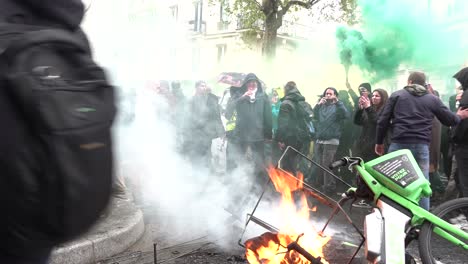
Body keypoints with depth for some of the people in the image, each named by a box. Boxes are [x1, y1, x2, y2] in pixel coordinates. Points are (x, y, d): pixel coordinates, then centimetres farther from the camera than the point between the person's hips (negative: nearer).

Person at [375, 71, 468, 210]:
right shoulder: (433, 99, 11)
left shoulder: (397, 95, 9)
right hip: (421, 146, 1)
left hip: (399, 144, 0)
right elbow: (450, 120, 16)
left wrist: (379, 142, 13)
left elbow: (383, 121, 4)